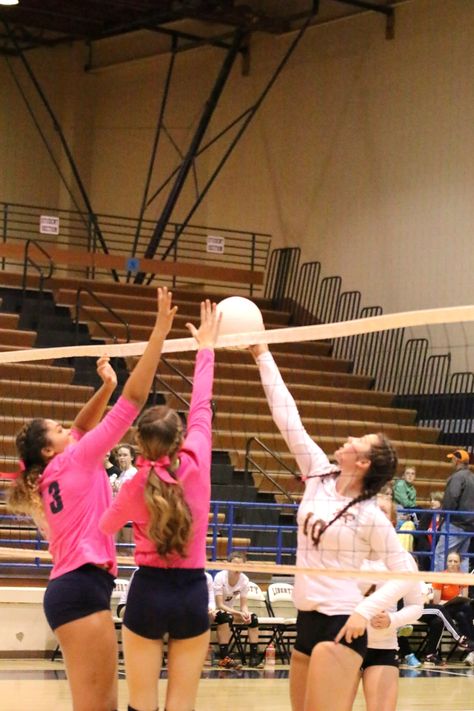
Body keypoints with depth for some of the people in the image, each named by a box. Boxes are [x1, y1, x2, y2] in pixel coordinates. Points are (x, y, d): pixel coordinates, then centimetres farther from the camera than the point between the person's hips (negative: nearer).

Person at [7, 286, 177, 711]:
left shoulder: (53, 474, 15)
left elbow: (81, 427, 33)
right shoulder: (76, 461, -4)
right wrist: (160, 332, -5)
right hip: (82, 584, -10)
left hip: (72, 586, 10)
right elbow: (133, 400, -7)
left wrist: (105, 386, 21)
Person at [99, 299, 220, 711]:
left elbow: (105, 527, 14)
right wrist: (206, 347, 18)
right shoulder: (197, 463, -7)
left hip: (149, 592, -1)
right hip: (192, 592, 1)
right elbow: (202, 407, 7)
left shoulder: (135, 486, -6)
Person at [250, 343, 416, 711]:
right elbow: (288, 418, 4)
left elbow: (404, 573, -7)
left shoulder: (370, 516, -10)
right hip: (307, 619, 7)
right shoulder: (319, 474, 4)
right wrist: (262, 355, 2)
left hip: (341, 624, -7)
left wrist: (365, 612, -18)